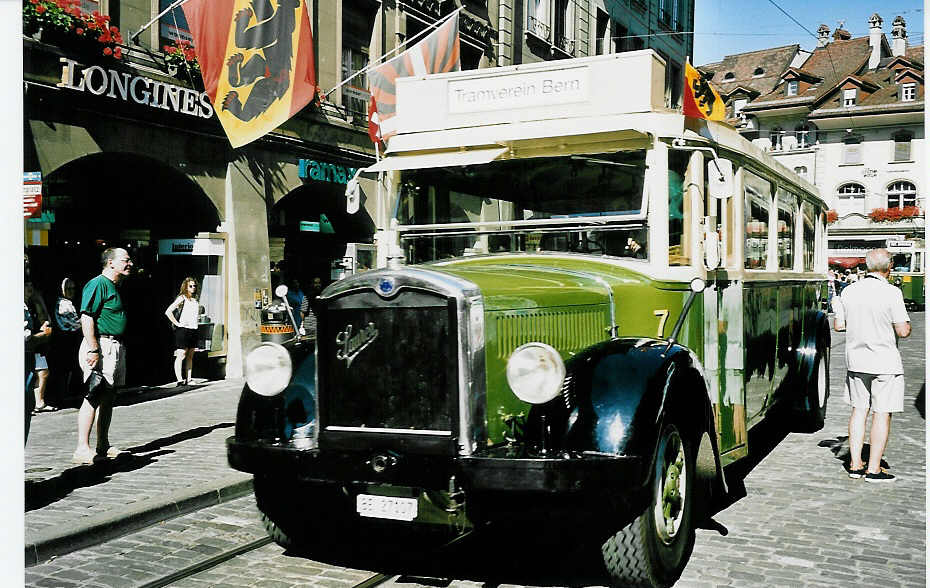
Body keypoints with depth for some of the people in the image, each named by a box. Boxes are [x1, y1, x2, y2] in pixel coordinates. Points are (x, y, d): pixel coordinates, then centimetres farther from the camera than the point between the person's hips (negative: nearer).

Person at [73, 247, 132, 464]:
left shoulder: (116, 286, 20)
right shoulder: (97, 284, -10)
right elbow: (87, 318, -18)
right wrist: (93, 349, -24)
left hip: (116, 347, 10)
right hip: (101, 345, -10)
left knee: (108, 398, 13)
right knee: (94, 397, -12)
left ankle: (103, 446, 20)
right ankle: (82, 449, -11)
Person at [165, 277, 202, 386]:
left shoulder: (195, 300, 15)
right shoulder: (182, 298, -6)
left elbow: (199, 311, 38)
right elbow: (168, 312, -16)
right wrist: (177, 323, -15)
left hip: (193, 330, 7)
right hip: (183, 330, -7)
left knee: (190, 356, 9)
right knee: (181, 355, -9)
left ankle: (188, 379, 13)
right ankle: (179, 379, -10)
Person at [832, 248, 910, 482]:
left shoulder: (848, 291, 1)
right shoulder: (891, 293, -14)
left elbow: (838, 325, 6)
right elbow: (903, 331, -14)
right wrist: (907, 323, 8)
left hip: (856, 359, 5)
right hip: (885, 362, -5)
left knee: (859, 410, 13)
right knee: (882, 414, 2)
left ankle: (855, 465, 16)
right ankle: (874, 469, 5)